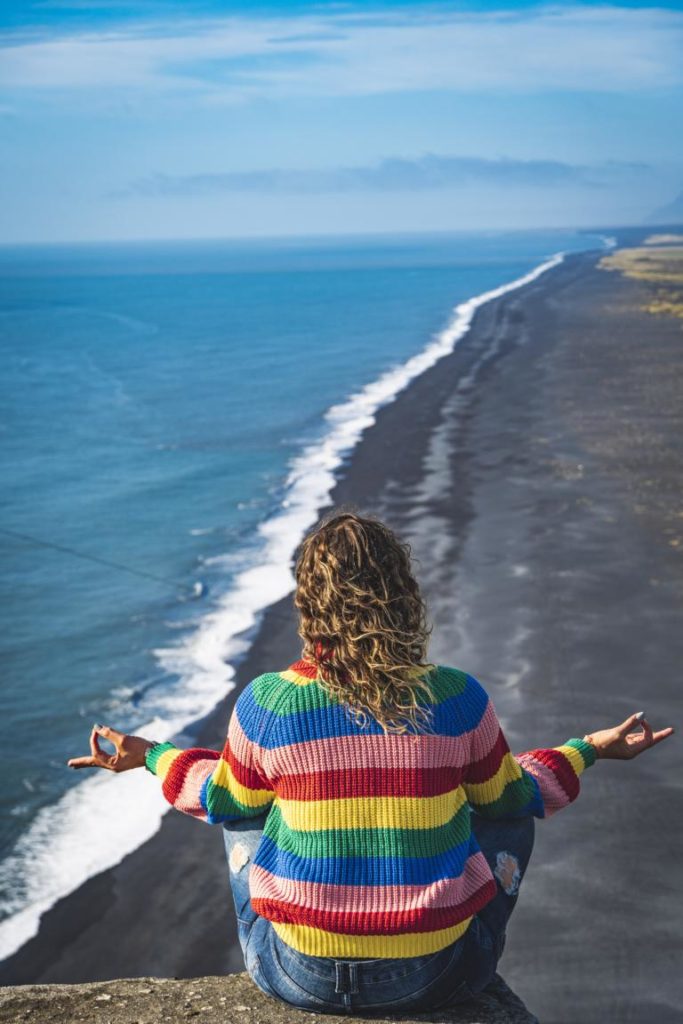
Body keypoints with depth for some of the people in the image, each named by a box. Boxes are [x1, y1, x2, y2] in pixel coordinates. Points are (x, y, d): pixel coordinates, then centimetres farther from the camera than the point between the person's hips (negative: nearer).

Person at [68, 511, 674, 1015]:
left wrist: (150, 759, 25)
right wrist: (589, 750, 23)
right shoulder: (458, 698, -12)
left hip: (302, 978, 0)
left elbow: (227, 799, 6)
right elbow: (513, 797, 5)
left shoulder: (267, 703, -13)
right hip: (437, 978, 0)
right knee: (510, 813, 24)